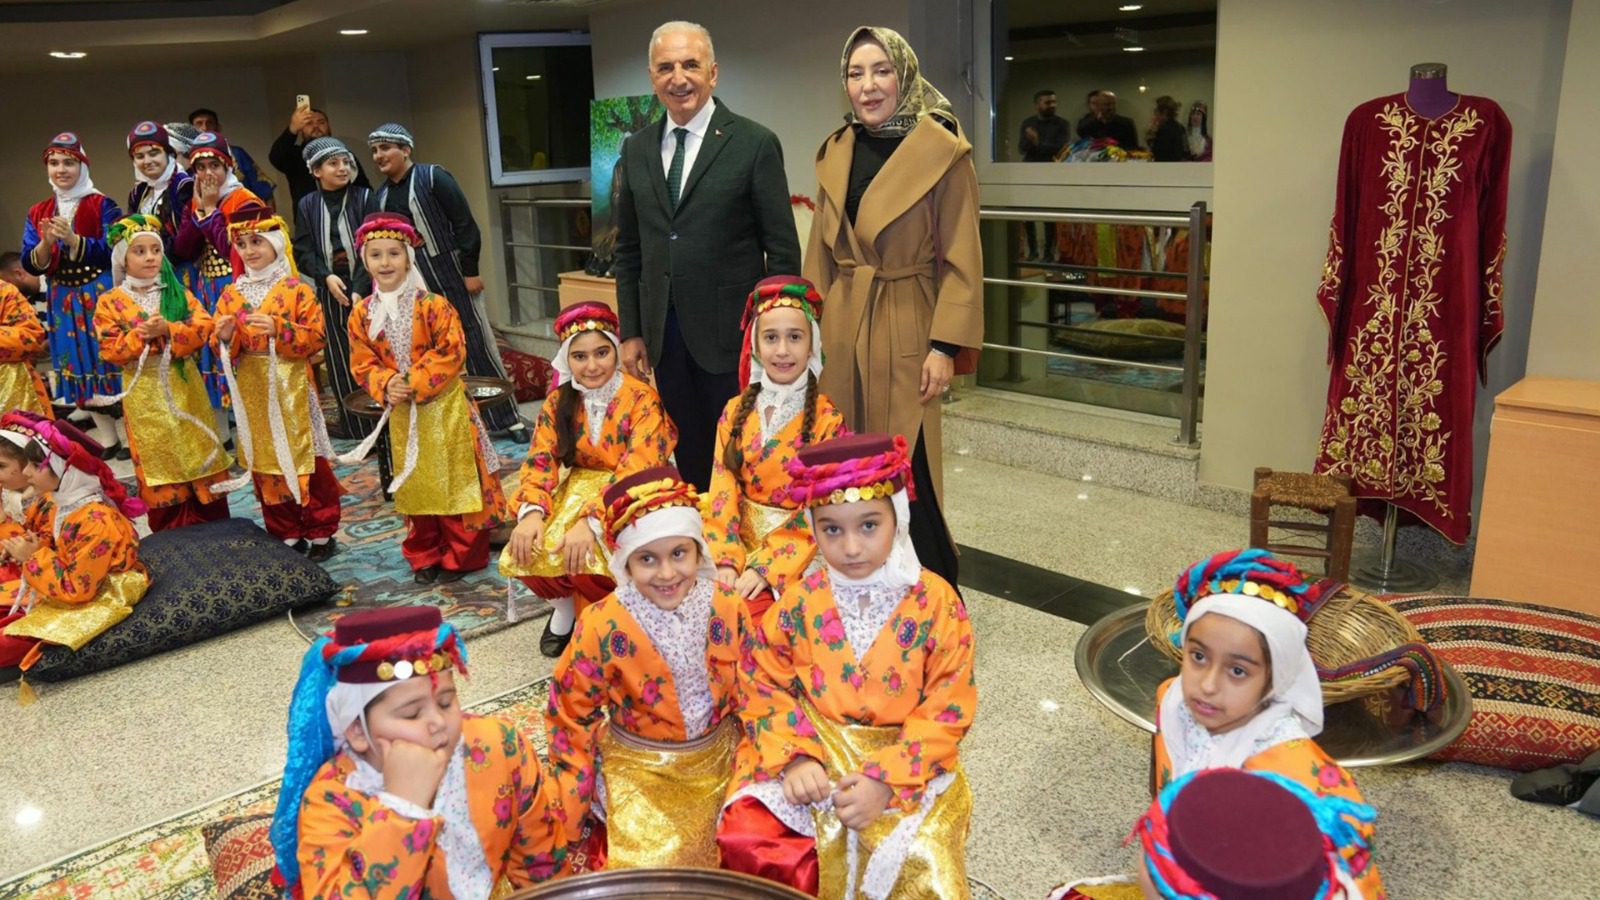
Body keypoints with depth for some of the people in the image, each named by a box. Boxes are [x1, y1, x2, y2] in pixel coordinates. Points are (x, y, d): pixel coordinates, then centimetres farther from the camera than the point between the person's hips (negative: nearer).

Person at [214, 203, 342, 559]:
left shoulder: (296, 290, -3)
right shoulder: (231, 295, 9)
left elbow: (315, 337, -9)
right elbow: (220, 346, 10)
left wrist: (278, 329, -23)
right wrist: (224, 337, -12)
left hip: (291, 389, -4)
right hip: (252, 393, 4)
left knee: (307, 461, 0)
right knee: (265, 464, 8)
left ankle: (321, 534, 12)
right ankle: (286, 535, 19)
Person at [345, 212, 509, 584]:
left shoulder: (432, 305, -12)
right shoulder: (362, 314, 1)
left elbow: (452, 353, -15)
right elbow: (362, 364, 3)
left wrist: (415, 383, -19)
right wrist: (386, 386, -16)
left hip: (443, 406, -4)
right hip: (401, 413, 4)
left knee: (453, 481, 3)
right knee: (415, 487, 14)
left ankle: (461, 556, 15)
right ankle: (425, 557, 26)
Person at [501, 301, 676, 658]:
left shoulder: (642, 399, -15)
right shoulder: (558, 401, 1)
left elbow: (635, 473, -23)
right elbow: (540, 460, -6)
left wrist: (590, 521, -36)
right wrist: (532, 511, -26)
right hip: (578, 490, 5)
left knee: (589, 560, -32)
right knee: (525, 553, -22)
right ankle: (564, 606, 12)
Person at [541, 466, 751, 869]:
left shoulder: (727, 609, -12)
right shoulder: (602, 626, -20)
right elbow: (573, 713, -8)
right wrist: (569, 804, -4)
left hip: (718, 758, 3)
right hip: (638, 769, -2)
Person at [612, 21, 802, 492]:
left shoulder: (754, 144, -5)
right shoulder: (636, 149, 9)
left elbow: (782, 249, -6)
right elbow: (628, 249, 13)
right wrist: (630, 331, 9)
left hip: (731, 330, -4)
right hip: (663, 333, 4)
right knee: (689, 459, 13)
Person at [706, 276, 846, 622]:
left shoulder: (827, 419, -6)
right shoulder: (735, 412, 5)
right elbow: (723, 492, 0)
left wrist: (765, 566, -19)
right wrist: (725, 560, -14)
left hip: (797, 549, -3)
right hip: (739, 540, 3)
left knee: (748, 608, -26)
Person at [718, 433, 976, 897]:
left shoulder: (936, 603, -9)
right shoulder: (800, 602, -3)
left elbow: (947, 711, -9)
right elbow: (766, 685, 1)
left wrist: (885, 779, -19)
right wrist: (795, 758, -15)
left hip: (906, 763, -1)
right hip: (809, 754, 2)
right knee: (745, 837, -20)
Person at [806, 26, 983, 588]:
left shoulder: (943, 152, -9)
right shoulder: (835, 153, 8)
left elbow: (961, 262, -9)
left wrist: (945, 346, -14)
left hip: (904, 330, -5)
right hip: (841, 329, 5)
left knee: (907, 469, -2)